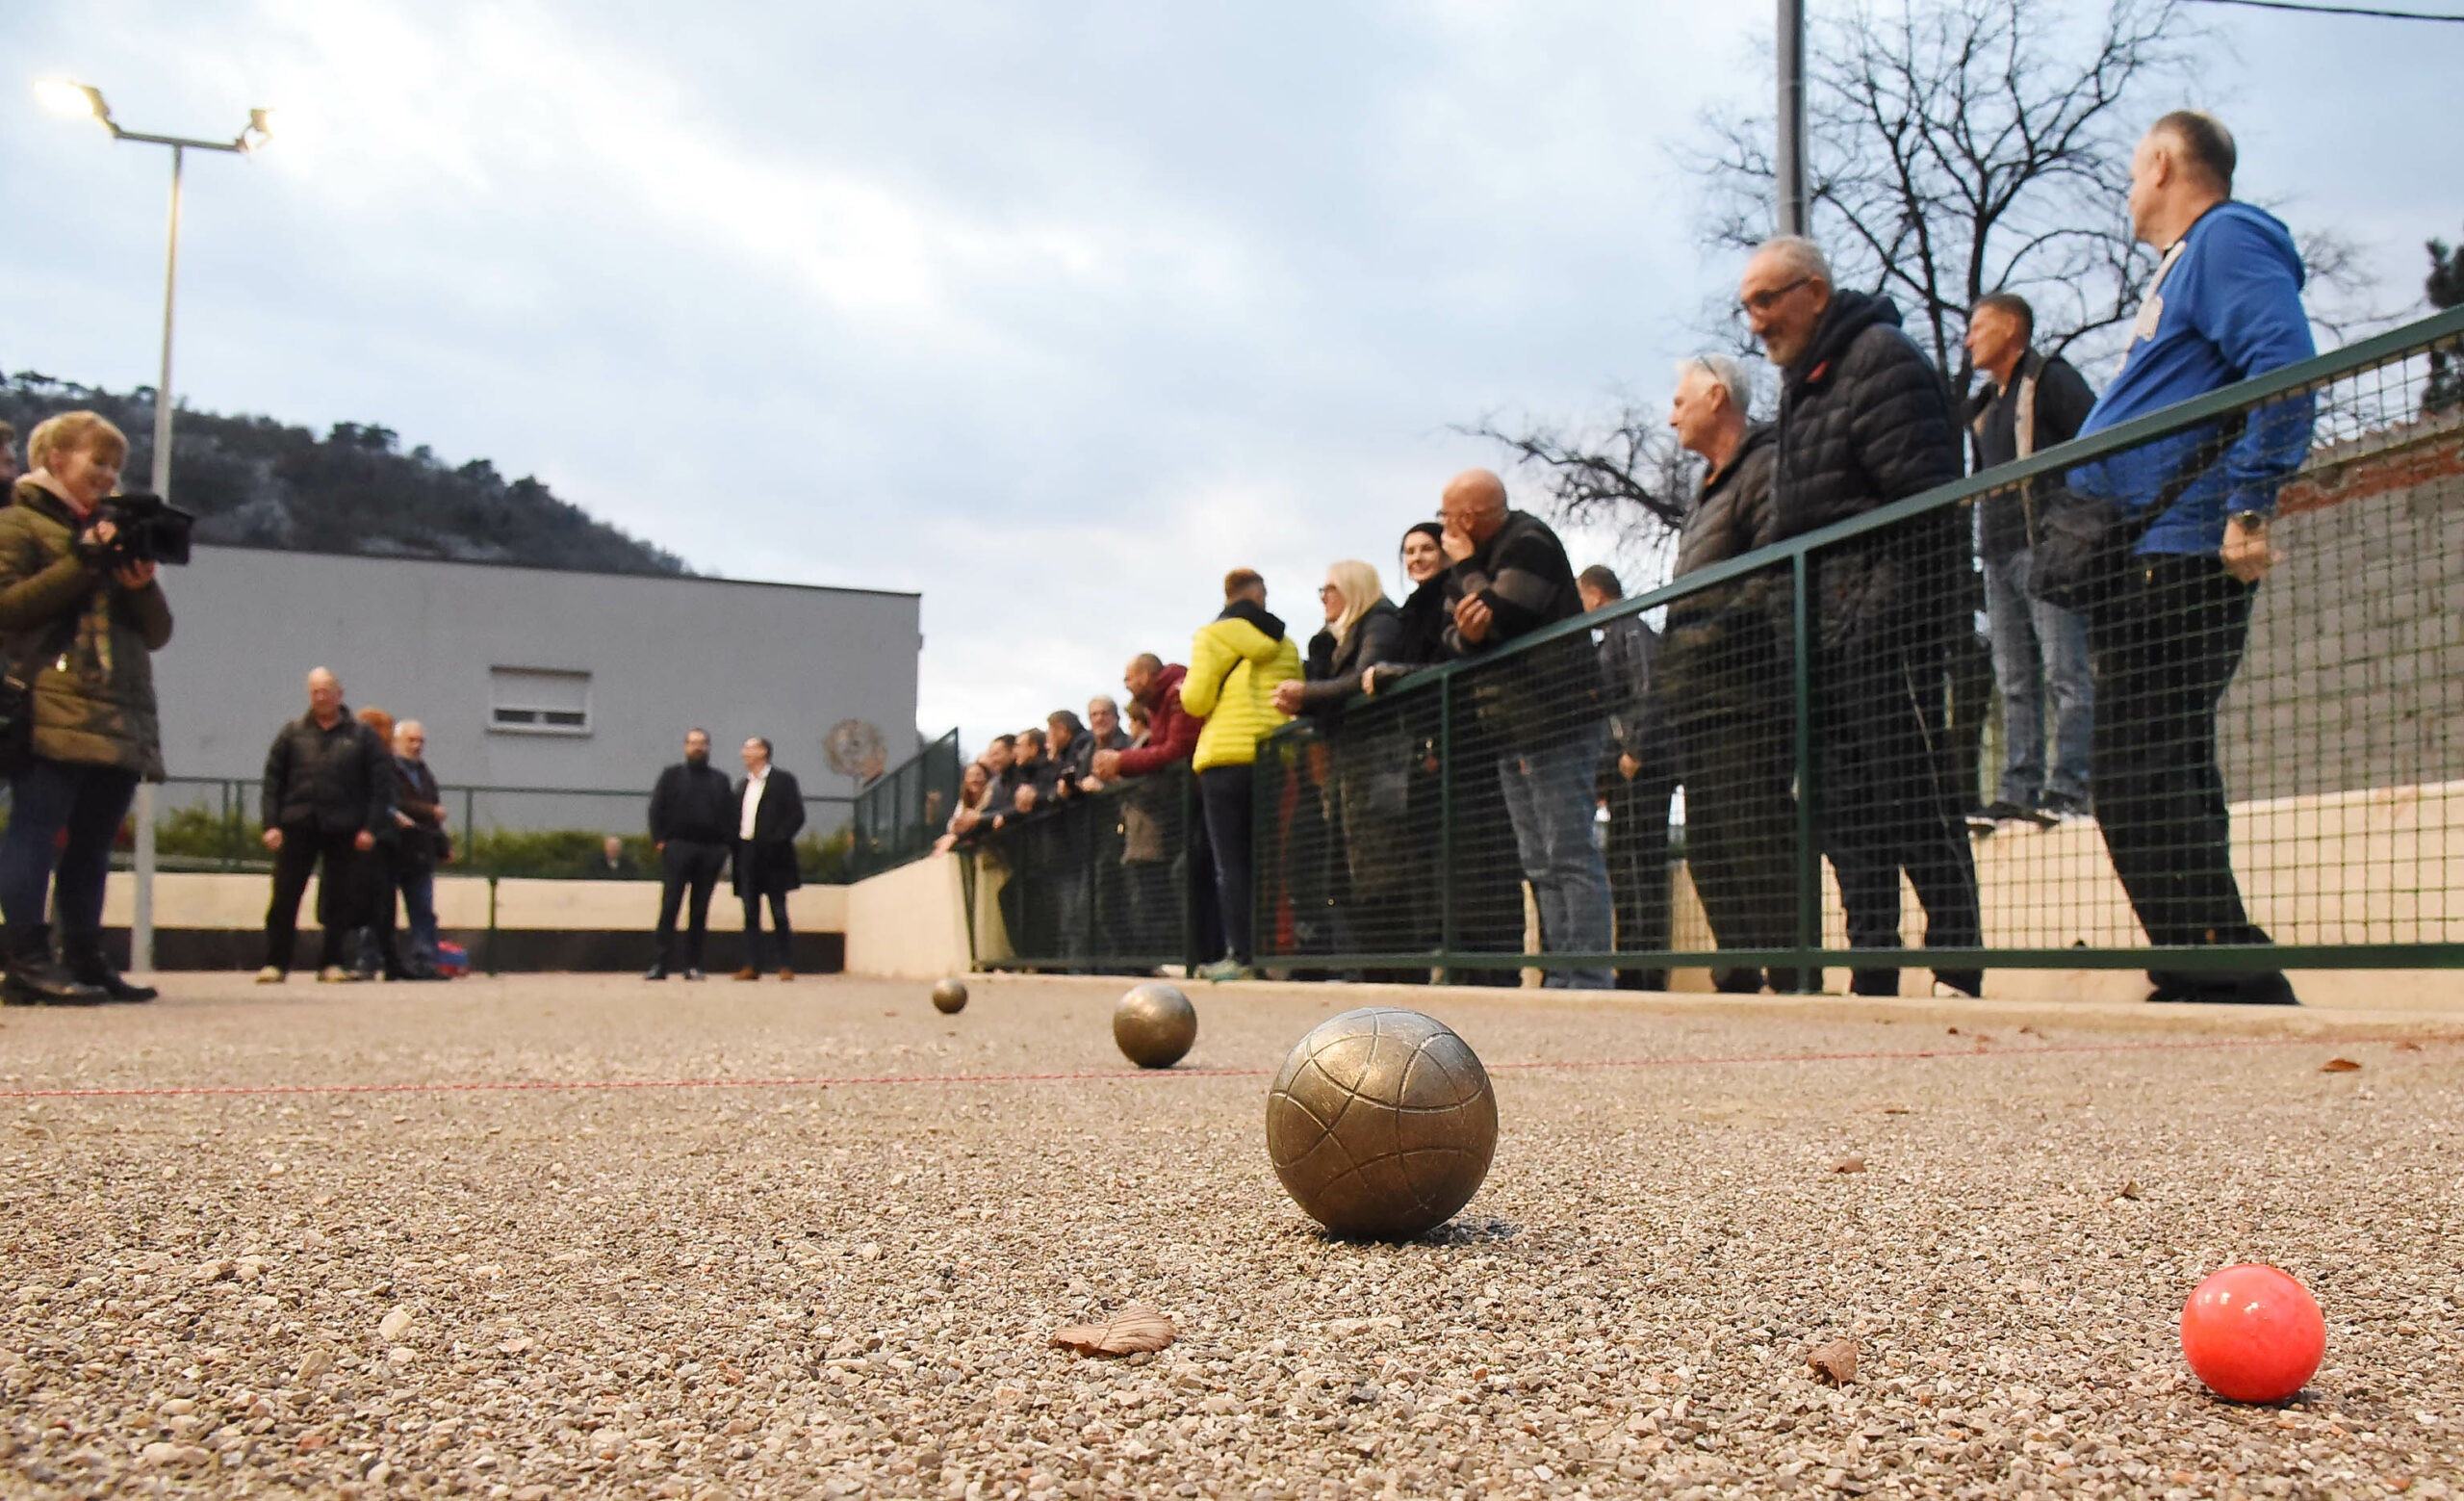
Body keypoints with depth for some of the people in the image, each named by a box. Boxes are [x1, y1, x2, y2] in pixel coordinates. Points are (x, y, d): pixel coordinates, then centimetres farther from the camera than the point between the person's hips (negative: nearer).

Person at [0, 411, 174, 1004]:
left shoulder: (115, 533, 27)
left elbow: (157, 633, 21)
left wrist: (143, 585, 1)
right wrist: (85, 564, -12)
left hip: (121, 720, 7)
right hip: (54, 712, -7)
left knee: (92, 844, 7)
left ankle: (85, 961, 9)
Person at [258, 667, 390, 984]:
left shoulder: (362, 735, 5)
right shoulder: (293, 733, 10)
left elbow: (381, 783, 3)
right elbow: (273, 781, 9)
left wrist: (370, 827, -5)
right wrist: (272, 824, -1)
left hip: (343, 830, -1)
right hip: (298, 827, 1)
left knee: (339, 900, 2)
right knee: (284, 898, -1)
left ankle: (331, 963, 11)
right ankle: (275, 963, 5)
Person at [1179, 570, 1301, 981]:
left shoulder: (1212, 637, 0)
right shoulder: (1285, 644, 12)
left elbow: (1195, 700, -6)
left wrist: (1186, 688, 15)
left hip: (1226, 755, -4)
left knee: (1230, 862, -2)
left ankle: (1239, 954, -6)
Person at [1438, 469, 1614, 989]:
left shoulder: (1529, 542, -7)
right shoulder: (1483, 558, 19)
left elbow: (1502, 615, -20)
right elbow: (1455, 638, 12)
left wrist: (1466, 566, -5)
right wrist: (1465, 633, -12)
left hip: (1557, 727, -10)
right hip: (1512, 734, 10)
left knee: (1571, 854, -12)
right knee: (1539, 865, 8)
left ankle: (1589, 979, -12)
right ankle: (1561, 975, 11)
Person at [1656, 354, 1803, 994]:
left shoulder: (1766, 468, -5)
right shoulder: (1713, 485, 25)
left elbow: (1775, 576, -17)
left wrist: (1715, 636, -19)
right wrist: (1671, 662, 17)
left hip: (1741, 694, -10)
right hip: (1694, 698, 10)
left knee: (1756, 834, -12)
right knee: (1707, 842, 10)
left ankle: (1790, 975, -9)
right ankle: (1738, 975, 15)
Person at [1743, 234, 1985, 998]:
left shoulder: (1882, 359, -6)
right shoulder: (1800, 383, 23)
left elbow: (1923, 501, -16)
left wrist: (1887, 611, -22)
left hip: (1886, 627, -9)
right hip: (1829, 636, 9)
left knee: (1913, 797, -8)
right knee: (1844, 809, 9)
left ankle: (1959, 969, -2)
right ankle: (1873, 975, 15)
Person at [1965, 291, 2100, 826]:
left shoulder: (2052, 379, 0)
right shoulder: (1986, 404, 24)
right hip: (2000, 554, 8)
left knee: (2064, 672, -10)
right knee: (2015, 682, 5)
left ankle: (2067, 789, -13)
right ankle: (2019, 790, 5)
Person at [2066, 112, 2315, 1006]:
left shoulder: (2227, 240, -3)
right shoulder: (2186, 263, 28)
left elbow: (2284, 368, -18)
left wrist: (2248, 508, -24)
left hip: (2177, 562, -11)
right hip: (2144, 569, 11)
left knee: (2141, 789, -14)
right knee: (2153, 788, 11)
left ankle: (2235, 986, -12)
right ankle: (2203, 980, 16)